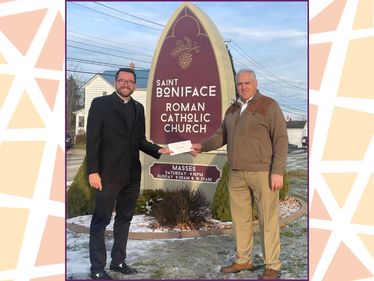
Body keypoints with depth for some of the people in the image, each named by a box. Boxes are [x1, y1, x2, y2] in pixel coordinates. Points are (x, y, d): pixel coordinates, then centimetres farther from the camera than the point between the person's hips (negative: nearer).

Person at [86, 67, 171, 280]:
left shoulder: (138, 108, 13)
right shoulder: (101, 103, -3)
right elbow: (93, 139, -8)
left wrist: (158, 150, -2)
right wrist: (93, 171, -15)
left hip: (132, 174, 6)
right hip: (109, 173, -6)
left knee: (125, 218, 14)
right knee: (101, 220, 1)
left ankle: (118, 261, 27)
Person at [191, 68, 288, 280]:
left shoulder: (268, 105, -5)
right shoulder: (232, 110, 15)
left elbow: (281, 139, -9)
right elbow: (222, 135, 19)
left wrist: (278, 171, -16)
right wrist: (202, 146, 1)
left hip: (263, 172, -6)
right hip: (237, 174, 6)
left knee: (268, 219, 0)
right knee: (240, 218, 12)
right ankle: (243, 260, 26)